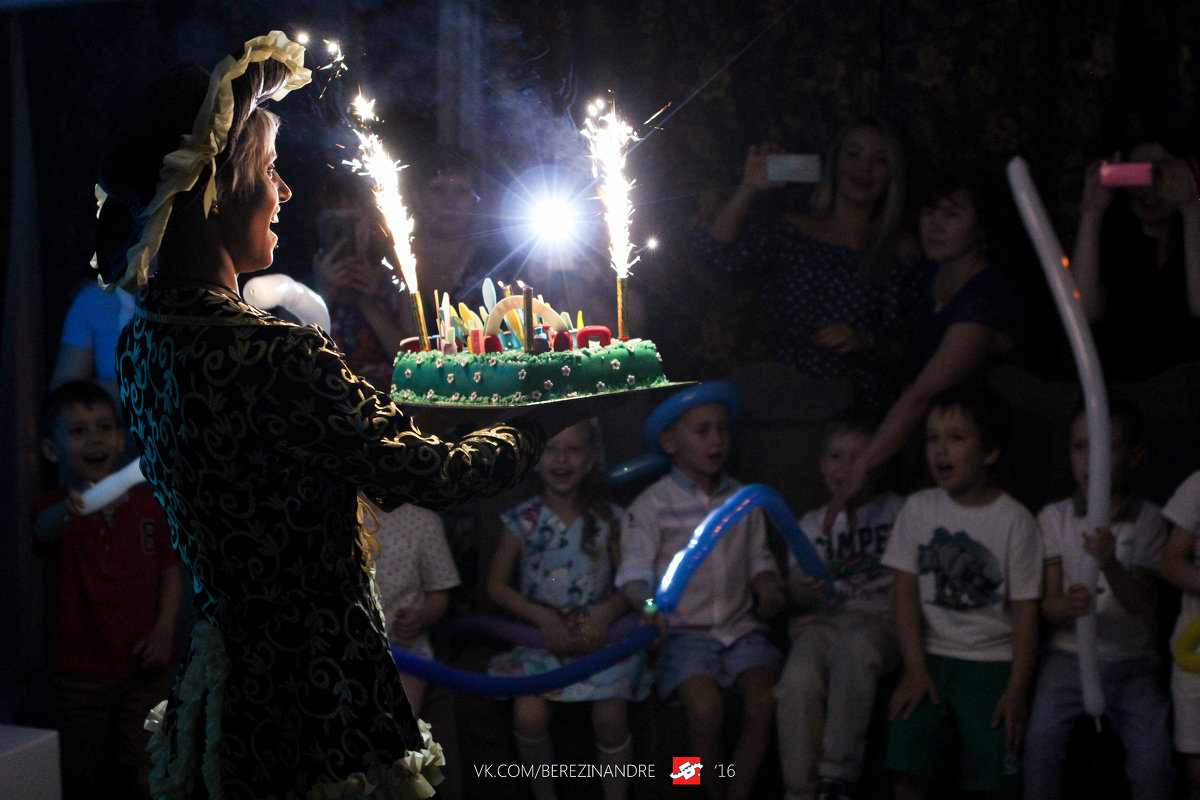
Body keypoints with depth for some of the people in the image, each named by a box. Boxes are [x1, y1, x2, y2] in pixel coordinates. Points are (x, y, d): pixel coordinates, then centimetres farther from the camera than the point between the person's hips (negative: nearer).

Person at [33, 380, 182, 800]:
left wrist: (163, 630, -8)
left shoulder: (145, 503, 4)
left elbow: (171, 568, 7)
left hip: (143, 670, 2)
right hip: (81, 674, -2)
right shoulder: (58, 507, -8)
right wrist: (69, 509, -58)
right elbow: (44, 530, -33)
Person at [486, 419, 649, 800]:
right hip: (541, 633, 0)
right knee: (529, 714, -23)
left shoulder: (608, 519, 3)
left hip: (597, 633, 0)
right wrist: (544, 618, -10)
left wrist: (605, 614, -13)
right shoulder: (523, 520, 1)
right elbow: (497, 585, 3)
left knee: (611, 715, -22)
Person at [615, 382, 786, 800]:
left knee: (765, 698, -22)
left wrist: (767, 588, -2)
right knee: (706, 706, -27)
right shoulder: (651, 505, -3)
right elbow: (635, 574, -7)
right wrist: (647, 608, -27)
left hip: (741, 626, 4)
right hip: (683, 630, -3)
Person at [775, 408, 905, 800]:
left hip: (880, 620, -2)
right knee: (798, 679, -33)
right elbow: (799, 600, 13)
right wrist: (801, 590, -11)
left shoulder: (897, 512, 15)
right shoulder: (812, 524, 21)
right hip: (823, 620, 2)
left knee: (853, 643, -40)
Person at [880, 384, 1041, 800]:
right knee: (906, 765, -15)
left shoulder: (1014, 519, -3)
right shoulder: (919, 508, 6)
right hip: (932, 656, 2)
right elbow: (906, 592, 3)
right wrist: (915, 667, -7)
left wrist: (1017, 691, -11)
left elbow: (1025, 610, -4)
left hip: (993, 662, -2)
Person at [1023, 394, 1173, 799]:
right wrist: (1066, 606, -27)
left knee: (1154, 758, -18)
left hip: (1131, 662, 0)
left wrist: (1110, 563, -31)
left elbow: (1138, 602, -10)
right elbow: (1046, 605, -2)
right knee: (1040, 740, -24)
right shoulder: (1054, 517, 3)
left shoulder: (1147, 519, 1)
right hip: (1069, 654, 0)